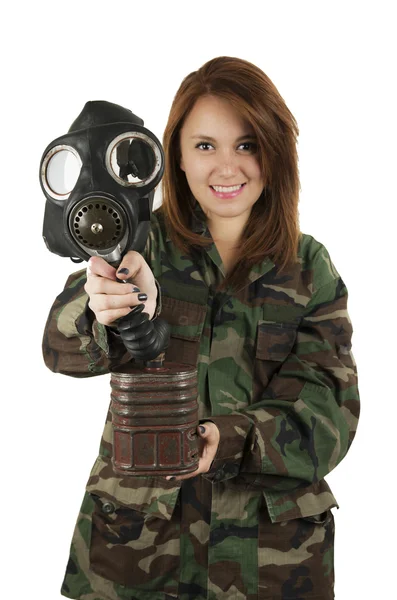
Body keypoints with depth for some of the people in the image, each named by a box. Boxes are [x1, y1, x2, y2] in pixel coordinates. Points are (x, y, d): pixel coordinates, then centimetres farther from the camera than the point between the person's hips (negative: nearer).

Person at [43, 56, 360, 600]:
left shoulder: (311, 268, 0)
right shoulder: (142, 243, -3)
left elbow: (327, 407, -8)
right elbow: (64, 346, -20)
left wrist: (231, 439, -28)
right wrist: (107, 311, -44)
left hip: (272, 546, 1)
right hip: (135, 540, -1)